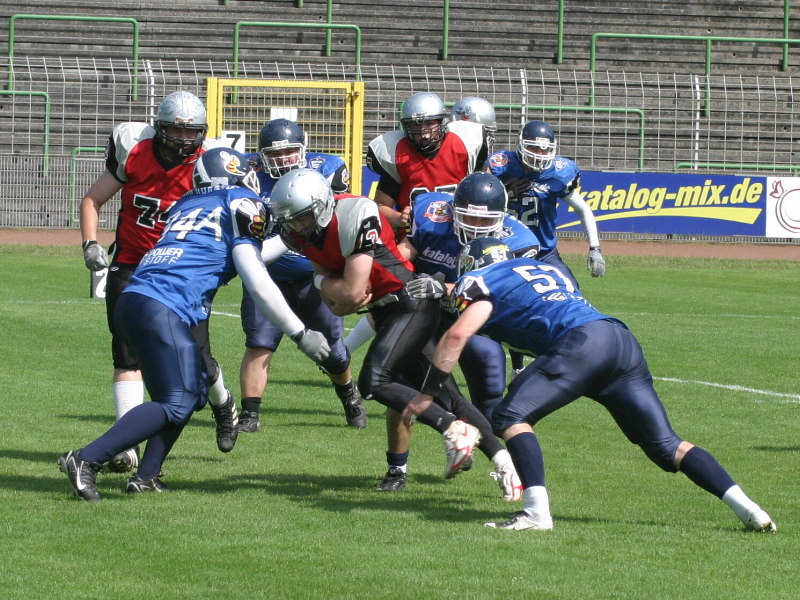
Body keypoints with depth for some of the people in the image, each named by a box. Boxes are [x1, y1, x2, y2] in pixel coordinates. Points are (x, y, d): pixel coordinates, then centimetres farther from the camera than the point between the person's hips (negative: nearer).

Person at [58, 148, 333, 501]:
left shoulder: (186, 204, 26)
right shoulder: (240, 204, 7)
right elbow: (257, 284, 0)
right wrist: (300, 334, 3)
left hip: (131, 300, 8)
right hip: (161, 310, -8)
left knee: (193, 391, 19)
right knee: (176, 405, -8)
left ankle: (146, 477, 10)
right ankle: (87, 459, -17)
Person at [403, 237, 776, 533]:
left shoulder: (482, 280, 13)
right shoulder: (548, 269, 35)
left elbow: (458, 334, 0)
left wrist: (427, 393, 6)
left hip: (582, 342, -7)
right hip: (624, 341, 7)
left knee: (511, 418, -3)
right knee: (666, 445, 11)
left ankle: (536, 511, -19)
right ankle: (746, 508, 2)